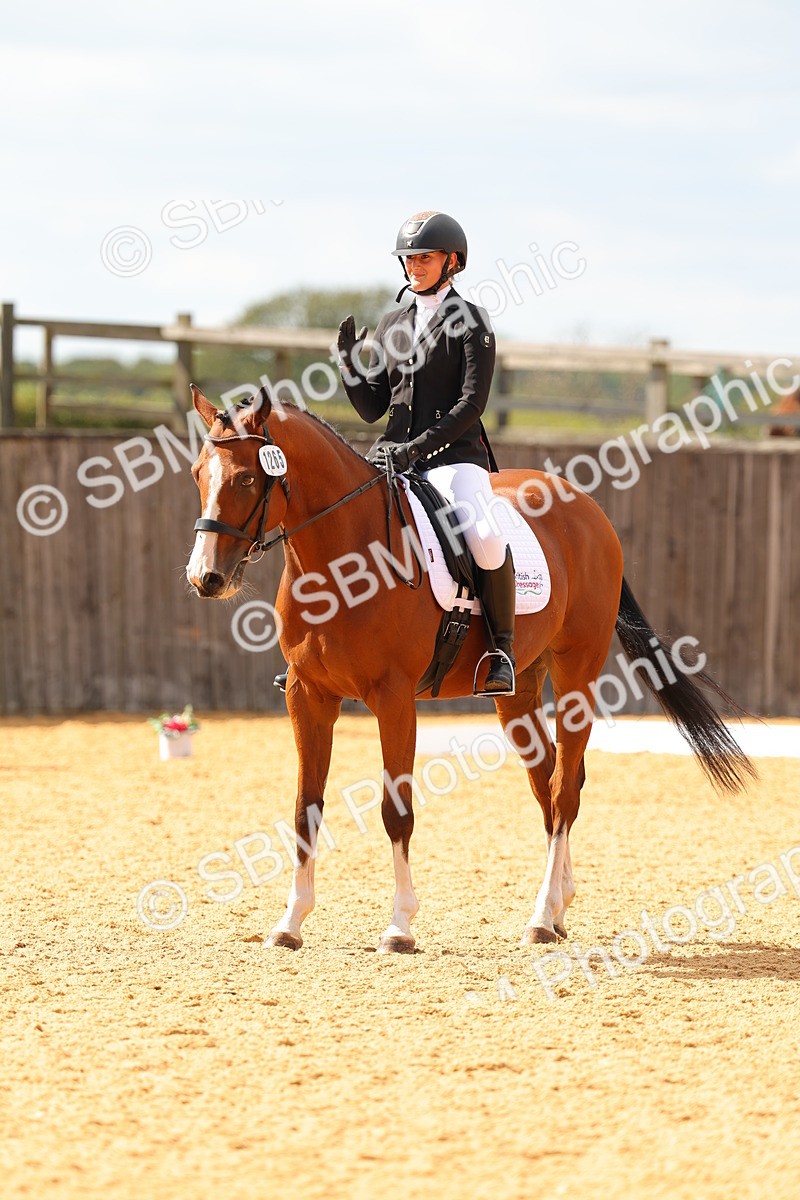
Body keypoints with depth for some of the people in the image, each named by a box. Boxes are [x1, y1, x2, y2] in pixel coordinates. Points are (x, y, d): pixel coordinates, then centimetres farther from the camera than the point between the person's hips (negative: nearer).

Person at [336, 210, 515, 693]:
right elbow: (372, 408, 16)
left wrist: (418, 446, -19)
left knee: (484, 538, -32)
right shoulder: (392, 324, 16)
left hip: (454, 454, -6)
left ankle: (502, 648, -17)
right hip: (393, 455, 6)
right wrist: (349, 362, -1)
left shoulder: (471, 322, 0)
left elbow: (471, 404, -9)